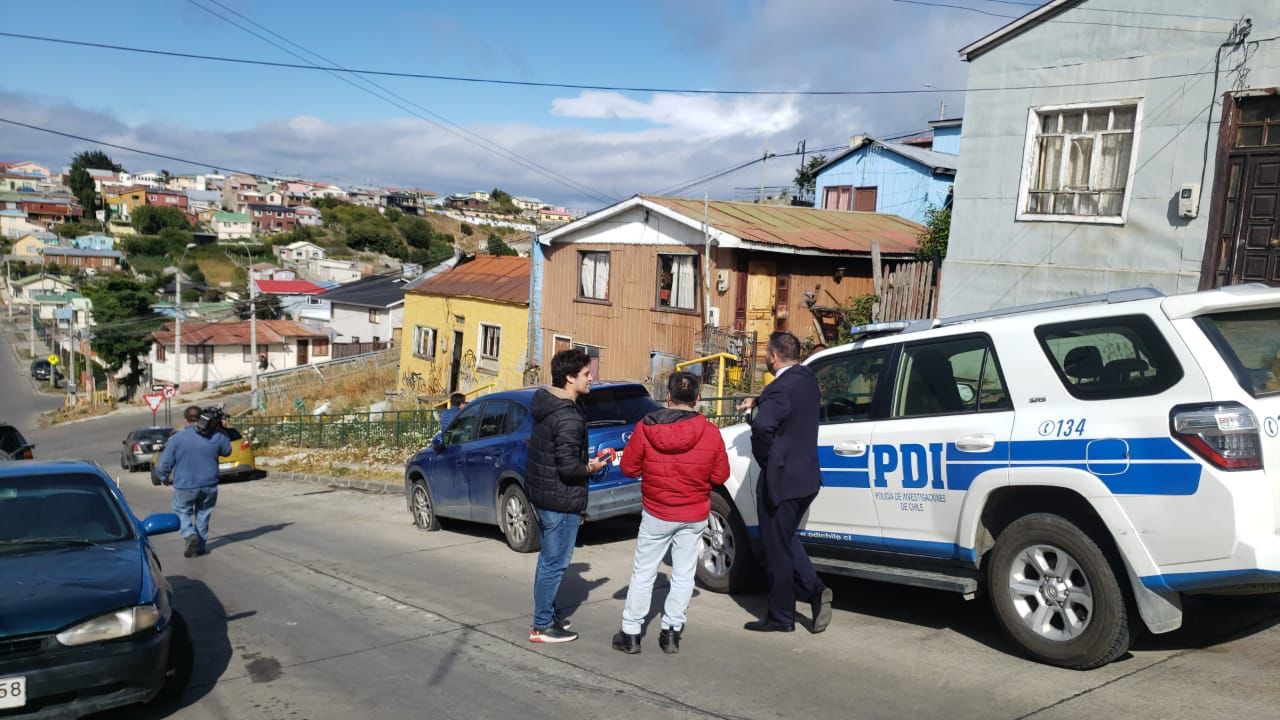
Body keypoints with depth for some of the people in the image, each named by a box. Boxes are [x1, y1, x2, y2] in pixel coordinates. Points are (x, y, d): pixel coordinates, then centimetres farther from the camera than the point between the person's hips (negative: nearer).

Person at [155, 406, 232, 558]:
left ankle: (190, 534, -8)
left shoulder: (177, 438, -11)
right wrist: (221, 431, 18)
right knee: (203, 514, 17)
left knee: (182, 511, 17)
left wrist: (164, 478, 11)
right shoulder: (216, 437, -4)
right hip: (209, 485, 2)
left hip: (184, 487, -2)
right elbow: (227, 451, 16)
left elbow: (165, 463, -7)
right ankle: (201, 546, 21)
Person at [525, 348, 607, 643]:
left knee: (548, 558, 21)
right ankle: (542, 627, 12)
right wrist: (591, 467, -9)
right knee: (555, 563, 2)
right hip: (561, 500, -10)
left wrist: (585, 461, 13)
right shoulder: (568, 417, -24)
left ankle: (547, 613, 34)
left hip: (540, 492, 10)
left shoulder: (544, 403, 6)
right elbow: (568, 466, -27)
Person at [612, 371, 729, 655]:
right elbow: (720, 476, -4)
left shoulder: (646, 428, -12)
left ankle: (630, 633, 16)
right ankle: (671, 632, 17)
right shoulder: (710, 433, -11)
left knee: (643, 573, 11)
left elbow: (629, 467, -5)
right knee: (683, 575, 13)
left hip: (656, 514, 0)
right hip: (695, 515, 1)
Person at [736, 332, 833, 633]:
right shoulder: (807, 379, 7)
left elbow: (762, 427, -37)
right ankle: (815, 590, 10)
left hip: (781, 480, -9)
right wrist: (757, 401, 22)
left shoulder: (780, 389, -21)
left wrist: (763, 459, -21)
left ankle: (780, 617, 16)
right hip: (806, 477, 9)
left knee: (777, 550, 5)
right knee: (786, 540, 24)